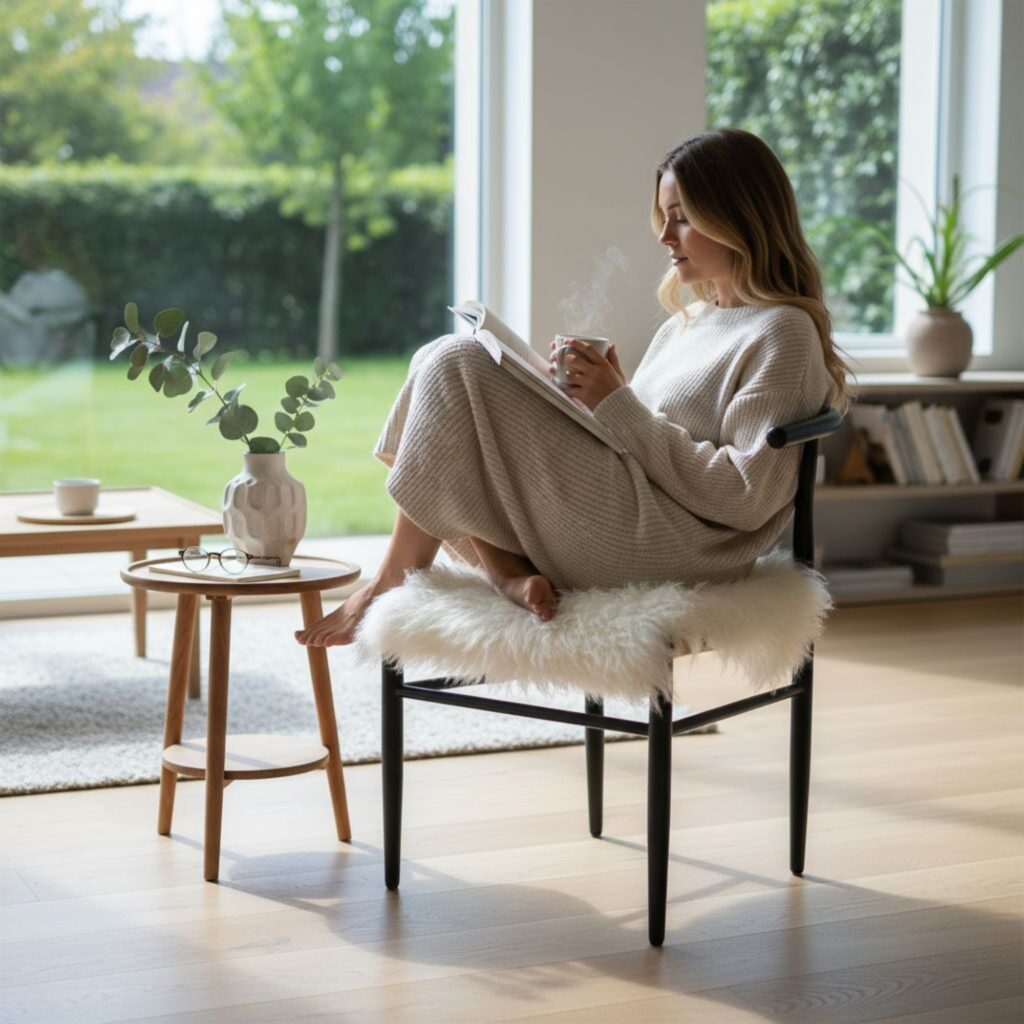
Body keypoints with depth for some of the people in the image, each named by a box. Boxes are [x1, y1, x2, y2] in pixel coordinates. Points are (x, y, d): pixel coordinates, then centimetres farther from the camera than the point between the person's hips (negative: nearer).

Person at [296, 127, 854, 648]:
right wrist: (589, 394, 1)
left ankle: (393, 582, -2)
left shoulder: (784, 333, -5)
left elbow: (743, 501, -15)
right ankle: (508, 571, -13)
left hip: (663, 546, -10)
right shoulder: (686, 322, 24)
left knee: (458, 367, -13)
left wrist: (620, 406, -13)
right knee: (440, 368, 5)